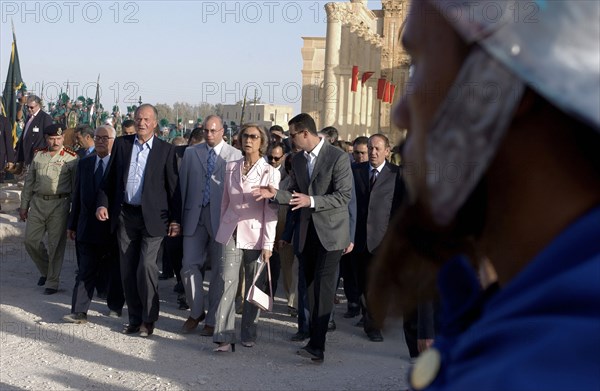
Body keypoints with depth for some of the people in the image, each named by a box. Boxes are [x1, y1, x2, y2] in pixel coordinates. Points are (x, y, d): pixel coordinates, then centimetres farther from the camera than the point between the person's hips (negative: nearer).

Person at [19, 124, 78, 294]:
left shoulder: (71, 157, -5)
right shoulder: (38, 156, 9)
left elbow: (76, 185, -4)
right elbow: (29, 182, 14)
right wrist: (24, 205, 13)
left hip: (59, 204, -4)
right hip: (38, 202, 5)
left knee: (56, 244, 0)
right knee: (30, 240, 6)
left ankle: (52, 282, 13)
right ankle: (45, 270, 30)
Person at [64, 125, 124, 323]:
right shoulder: (84, 163, 9)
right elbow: (77, 195, 11)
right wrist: (72, 224, 10)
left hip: (113, 227, -3)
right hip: (88, 226, 3)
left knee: (115, 270, 11)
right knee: (85, 271, 1)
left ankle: (115, 306, 25)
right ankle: (79, 312, 0)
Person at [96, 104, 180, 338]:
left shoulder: (166, 150, -1)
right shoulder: (121, 144, 8)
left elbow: (173, 187, -1)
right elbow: (109, 178, 12)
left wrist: (175, 219, -4)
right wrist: (102, 204, -1)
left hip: (152, 216, -4)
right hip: (124, 215, 4)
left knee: (146, 266, -12)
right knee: (127, 270, 7)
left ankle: (148, 319, 4)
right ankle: (135, 318, 20)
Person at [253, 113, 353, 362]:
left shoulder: (338, 157, -12)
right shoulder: (298, 160, 9)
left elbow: (344, 196, -17)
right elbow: (294, 194, 14)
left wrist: (311, 200, -26)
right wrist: (275, 194, -5)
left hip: (330, 230, -7)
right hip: (307, 231, 7)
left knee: (323, 286, -13)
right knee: (311, 284, 10)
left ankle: (317, 346, -14)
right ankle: (316, 330, 21)